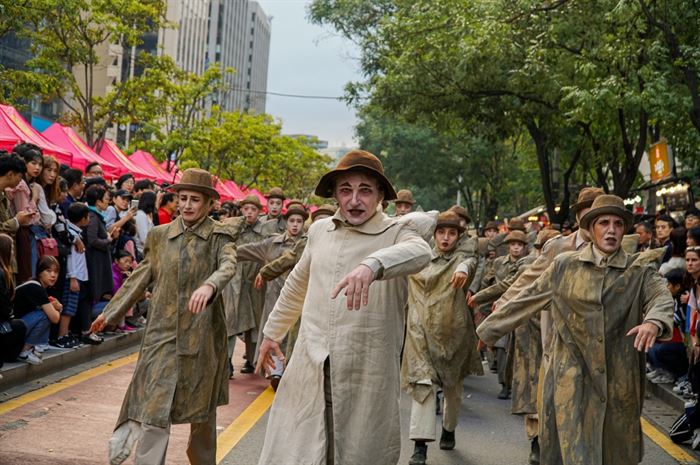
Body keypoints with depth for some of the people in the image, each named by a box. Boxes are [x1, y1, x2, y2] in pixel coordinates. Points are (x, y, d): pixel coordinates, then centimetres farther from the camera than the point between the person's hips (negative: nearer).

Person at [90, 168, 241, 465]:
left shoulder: (220, 236, -1)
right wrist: (112, 312, 18)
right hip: (163, 332, 1)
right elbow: (141, 277, 16)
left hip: (201, 334, -1)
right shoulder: (160, 235, 9)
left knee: (202, 409, 13)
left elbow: (228, 265, -20)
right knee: (153, 409, -8)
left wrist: (209, 286, -41)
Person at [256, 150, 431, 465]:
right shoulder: (319, 230, 11)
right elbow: (296, 286, 25)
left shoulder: (396, 232, -4)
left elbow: (419, 252, -28)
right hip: (309, 371, 4)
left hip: (367, 376, -4)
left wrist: (372, 264, -47)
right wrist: (272, 332, 32)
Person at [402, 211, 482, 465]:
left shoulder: (461, 259, -2)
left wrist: (464, 269, -49)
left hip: (453, 333, 0)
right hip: (423, 332, 0)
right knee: (423, 384, -13)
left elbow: (470, 263, -27)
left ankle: (449, 430, 37)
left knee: (453, 388, 12)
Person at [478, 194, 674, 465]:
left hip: (618, 379, 1)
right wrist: (490, 328, 14)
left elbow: (662, 298, -15)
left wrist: (653, 322, -37)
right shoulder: (564, 266, 5)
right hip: (572, 376, 0)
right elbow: (526, 299, 11)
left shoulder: (640, 271, 2)